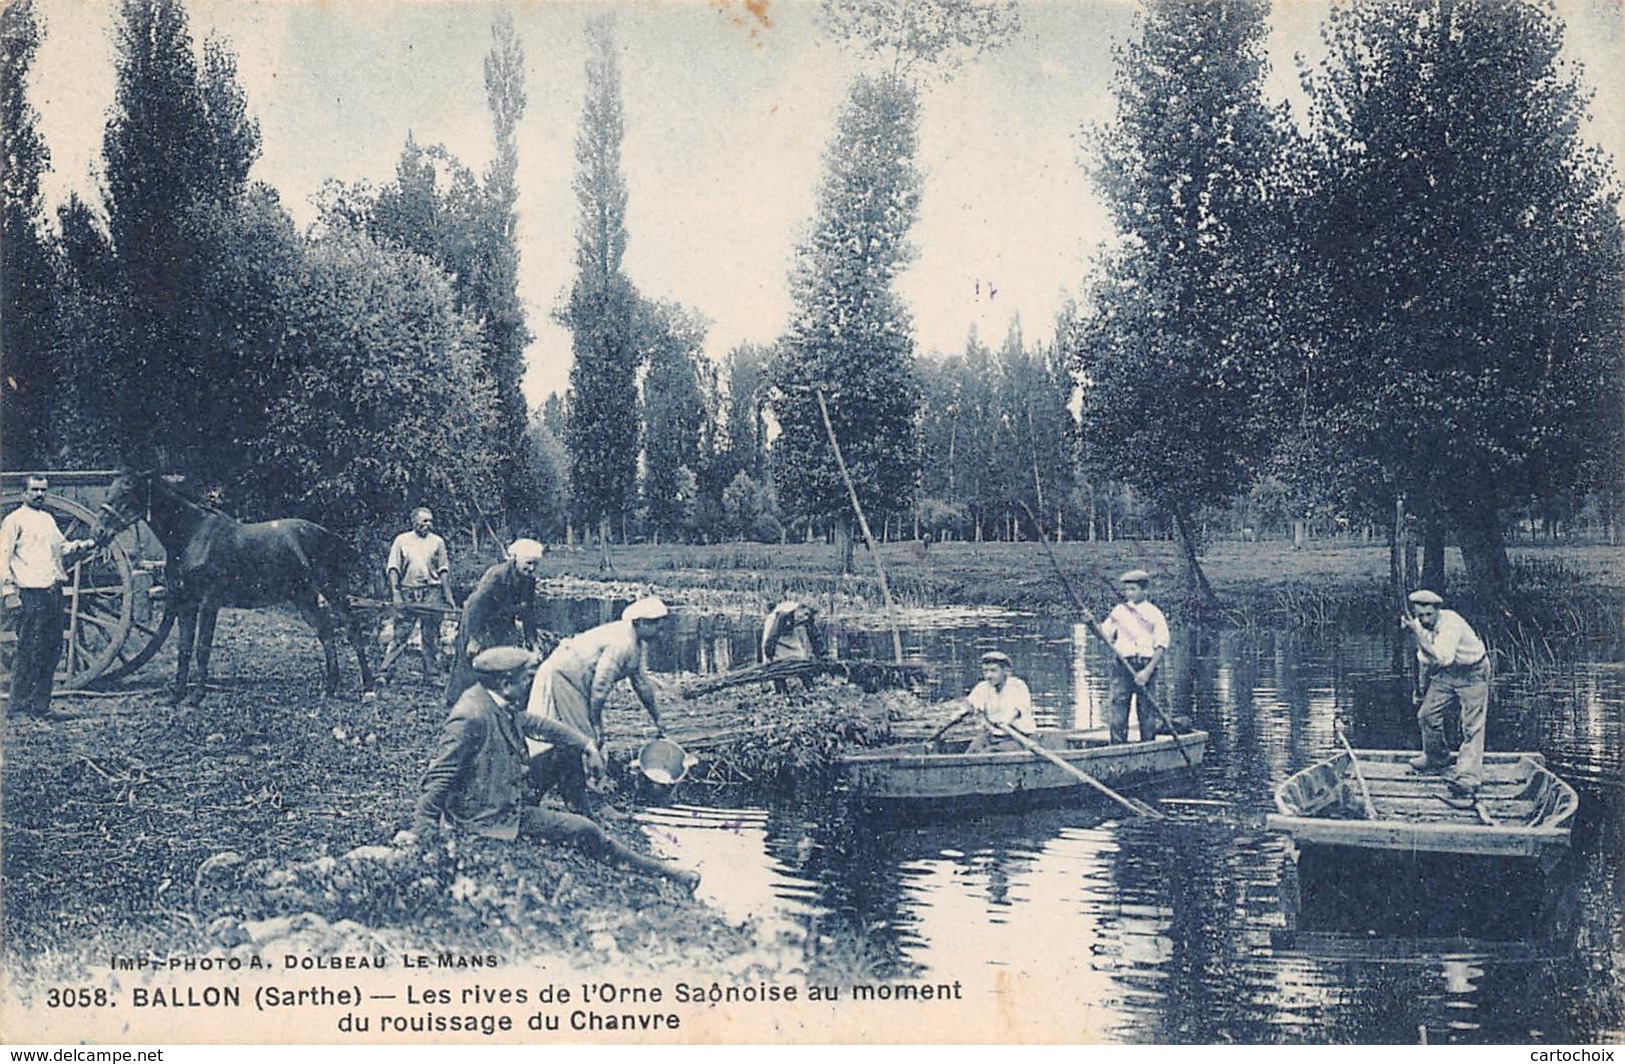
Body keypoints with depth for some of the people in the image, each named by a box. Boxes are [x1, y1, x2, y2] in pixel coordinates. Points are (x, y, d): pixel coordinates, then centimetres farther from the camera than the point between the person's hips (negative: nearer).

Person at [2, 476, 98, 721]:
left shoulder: (48, 519, 20)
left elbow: (61, 547, 28)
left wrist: (81, 545, 9)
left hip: (54, 591, 8)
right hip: (31, 593, -8)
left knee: (52, 650, 8)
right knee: (29, 650, -6)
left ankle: (40, 705, 14)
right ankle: (20, 704, 1)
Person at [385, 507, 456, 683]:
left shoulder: (437, 542, 8)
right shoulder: (402, 540, 3)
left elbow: (443, 570, 9)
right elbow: (393, 568, 1)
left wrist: (448, 595, 3)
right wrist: (395, 593, -9)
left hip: (431, 593, 2)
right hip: (407, 593, -2)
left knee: (431, 637, 5)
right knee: (400, 635, -5)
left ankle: (432, 676, 12)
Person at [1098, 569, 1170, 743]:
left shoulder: (1154, 614, 4)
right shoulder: (1119, 611, 12)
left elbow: (1162, 645, -2)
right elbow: (1104, 634, 14)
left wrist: (1148, 671, -12)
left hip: (1146, 667, -2)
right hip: (1123, 666, 2)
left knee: (1147, 711, 1)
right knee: (1117, 707, -5)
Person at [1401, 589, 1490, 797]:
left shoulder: (1451, 623, -31)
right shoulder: (1421, 626, -6)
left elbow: (1440, 658, -43)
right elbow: (1425, 659, 10)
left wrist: (1417, 634, -45)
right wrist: (1421, 689, 17)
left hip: (1472, 672, -8)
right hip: (1446, 673, 8)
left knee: (1472, 725, -11)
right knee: (1427, 714, 8)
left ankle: (1468, 777, -16)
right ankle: (1436, 759, 31)